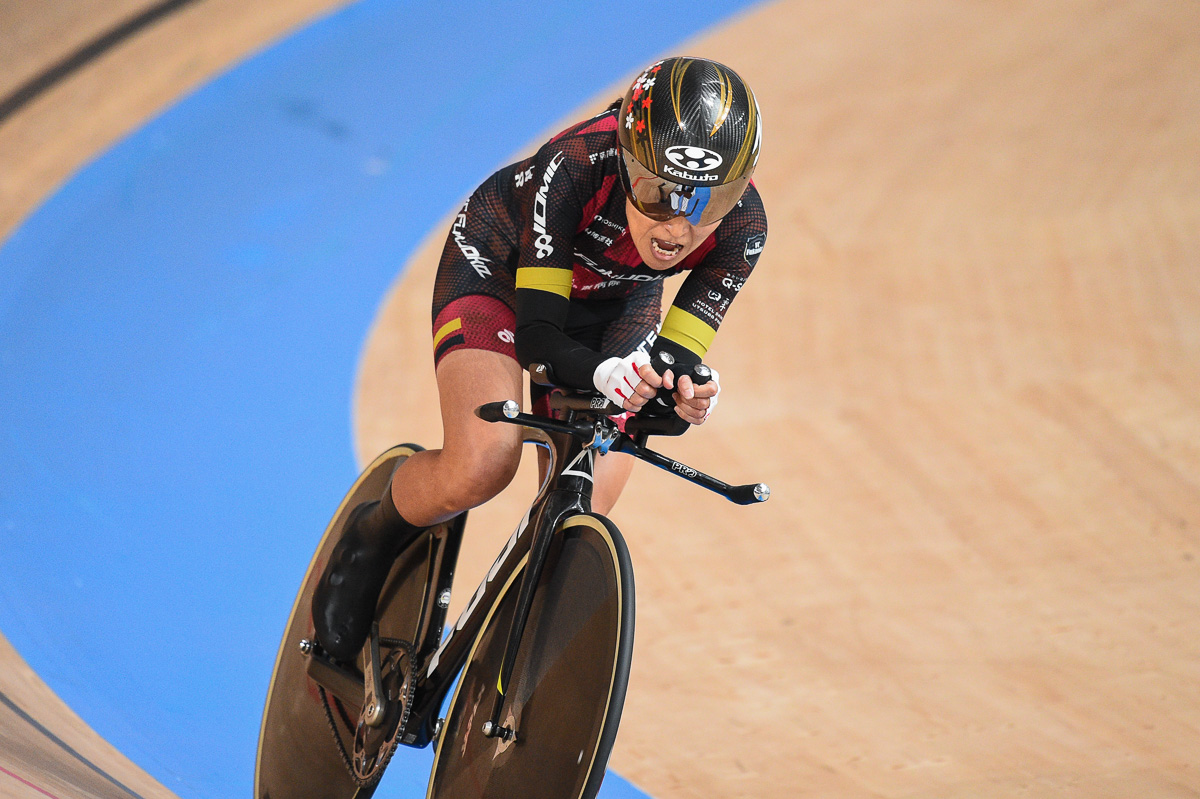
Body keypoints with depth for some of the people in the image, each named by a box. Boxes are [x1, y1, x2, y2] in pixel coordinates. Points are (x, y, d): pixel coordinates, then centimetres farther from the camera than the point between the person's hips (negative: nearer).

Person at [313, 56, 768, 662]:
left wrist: (686, 392, -48)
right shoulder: (573, 168, -41)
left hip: (616, 300, 4)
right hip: (501, 266, -3)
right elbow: (536, 334, -36)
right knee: (481, 467, -27)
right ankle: (373, 539, 5)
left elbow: (672, 357, -24)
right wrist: (602, 373, -57)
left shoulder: (742, 225, -31)